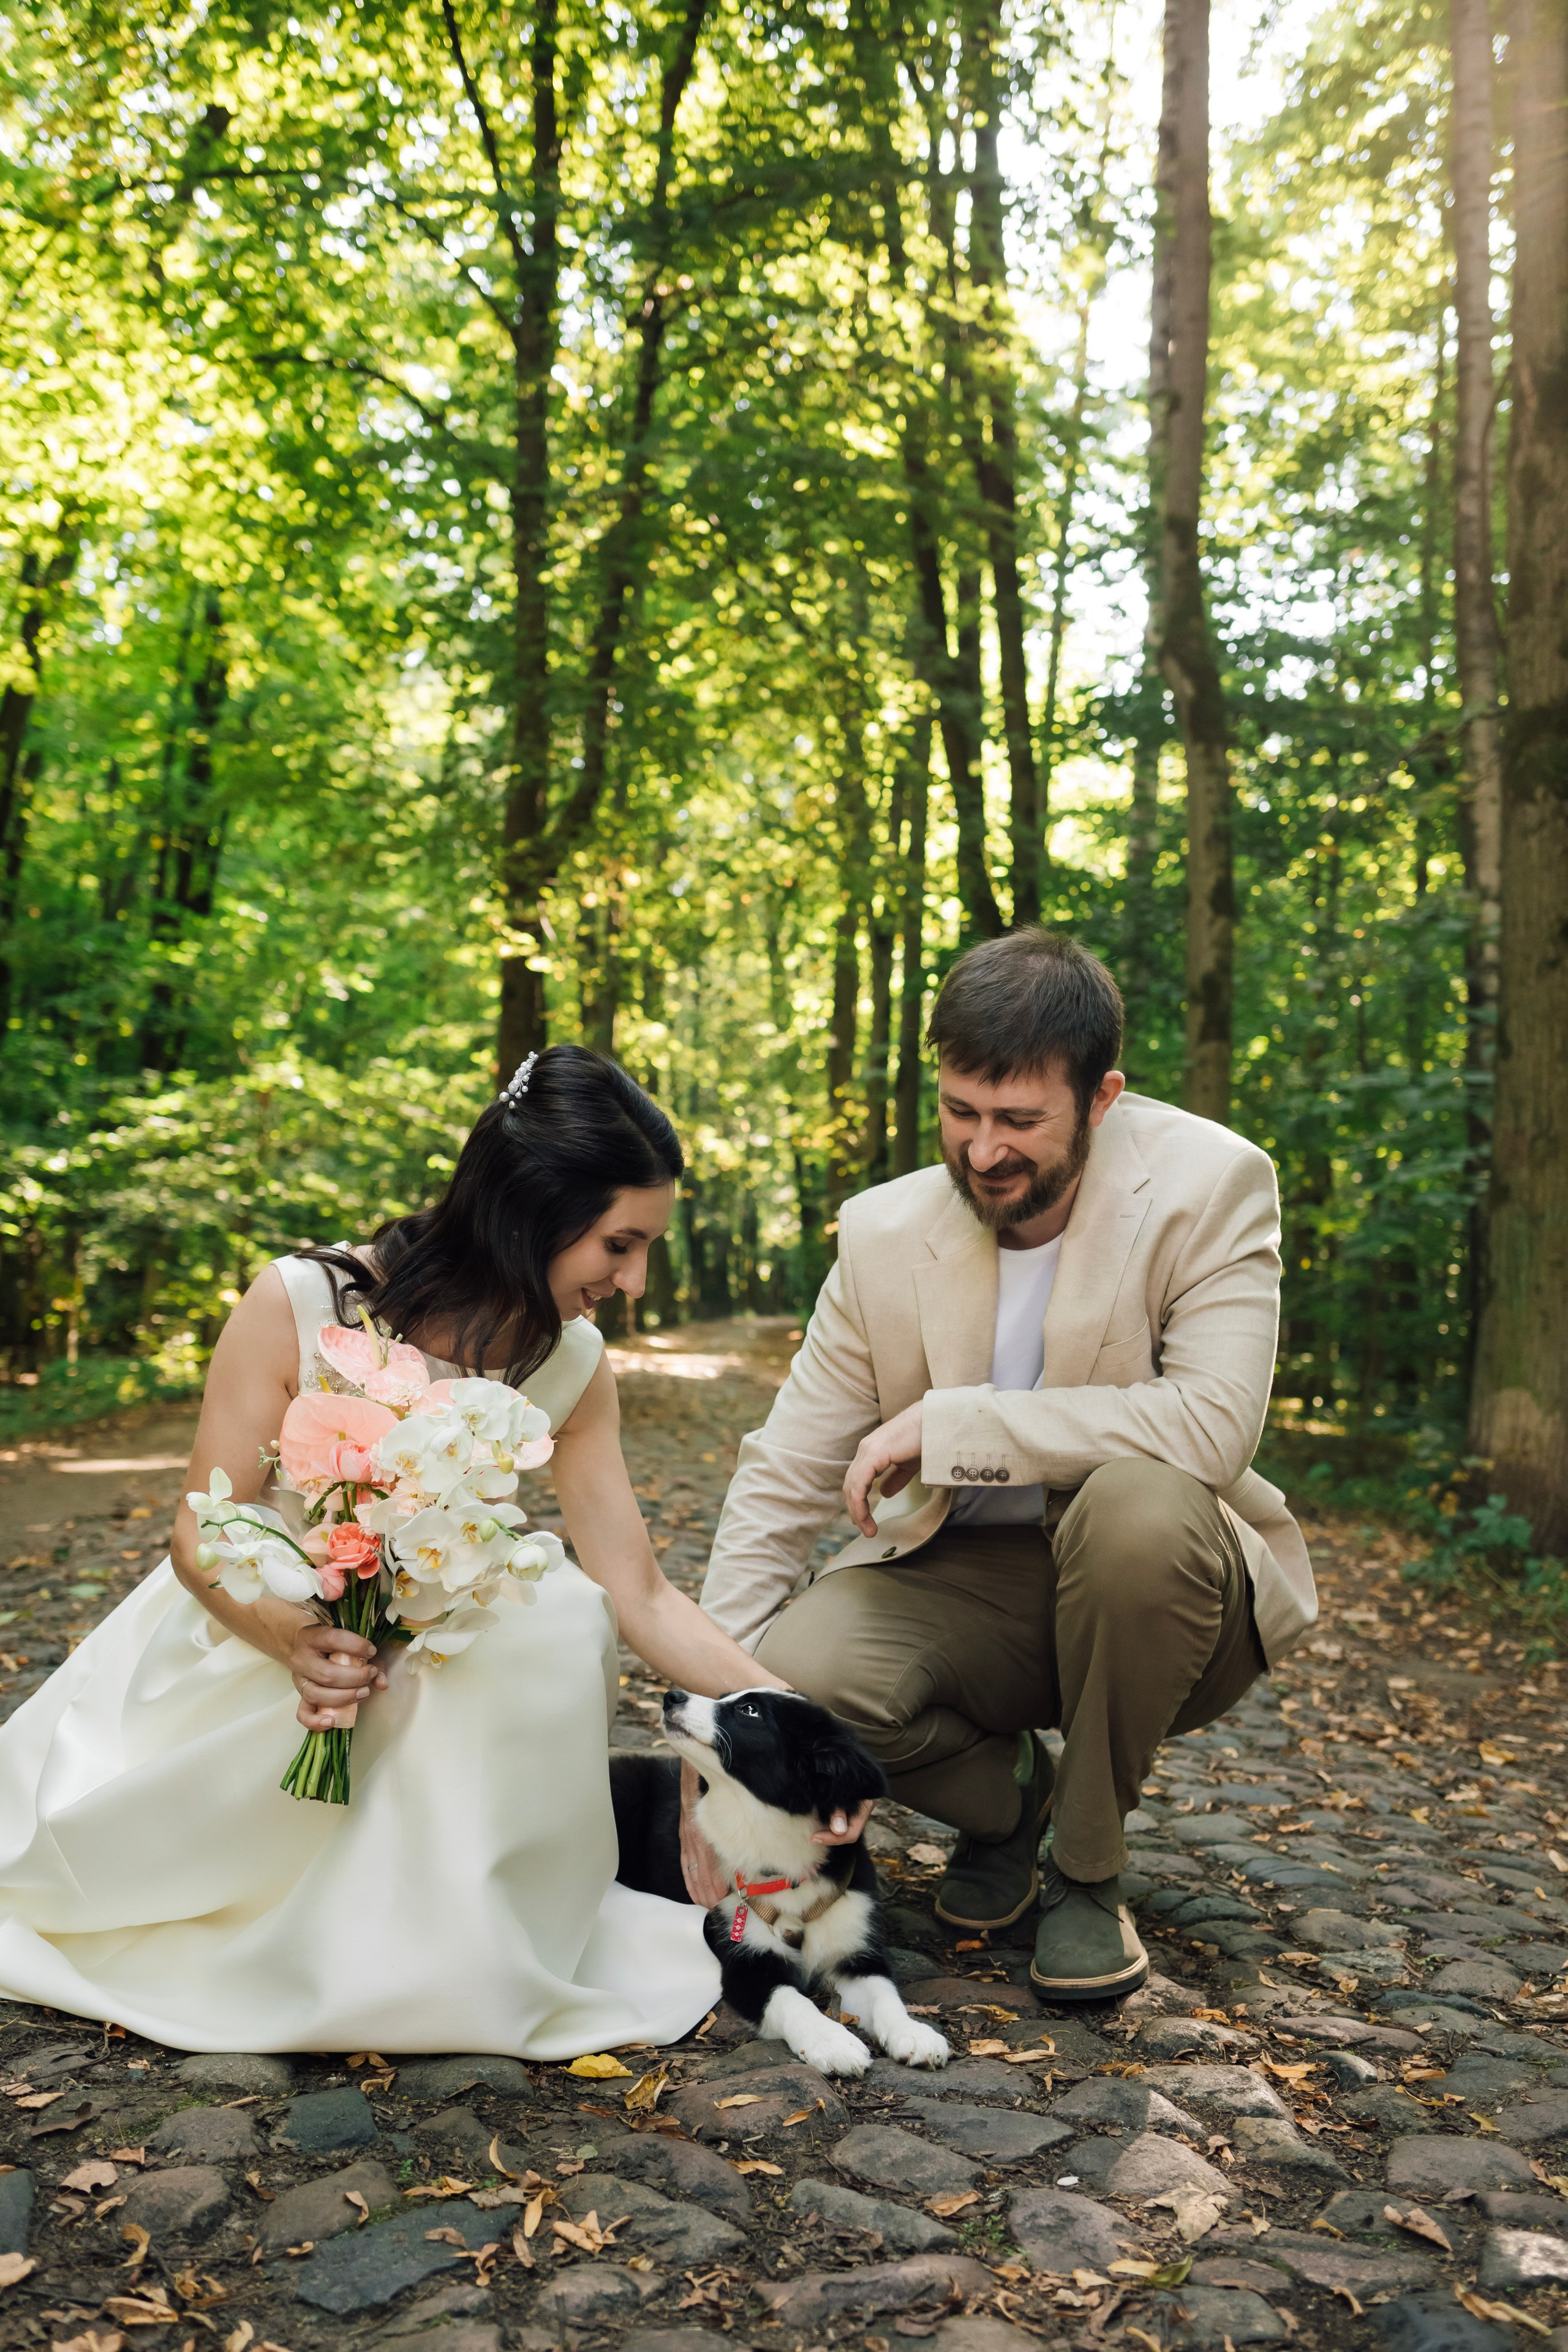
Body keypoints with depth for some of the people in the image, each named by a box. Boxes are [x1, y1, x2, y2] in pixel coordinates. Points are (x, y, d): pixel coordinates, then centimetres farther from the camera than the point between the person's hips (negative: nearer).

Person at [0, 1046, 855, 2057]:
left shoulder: (573, 1368, -10)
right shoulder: (299, 1305, -22)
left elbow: (642, 1596, -9)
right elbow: (203, 1542, -18)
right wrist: (298, 1641, -38)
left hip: (437, 1670, 2)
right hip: (247, 1641, -1)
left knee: (557, 1617, -27)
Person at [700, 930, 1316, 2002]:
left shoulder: (1212, 1184, -16)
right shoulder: (884, 1233, -7)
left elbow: (1215, 1424, -30)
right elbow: (781, 1484, -4)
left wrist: (947, 1422, -28)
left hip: (1155, 1584, -2)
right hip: (964, 1586, 2)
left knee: (1141, 1508, -37)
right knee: (795, 1670, -27)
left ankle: (1088, 1867, -9)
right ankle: (1007, 1790, 8)